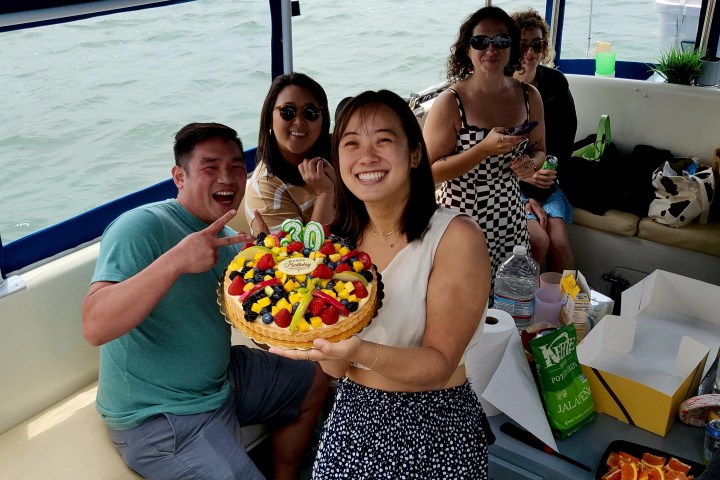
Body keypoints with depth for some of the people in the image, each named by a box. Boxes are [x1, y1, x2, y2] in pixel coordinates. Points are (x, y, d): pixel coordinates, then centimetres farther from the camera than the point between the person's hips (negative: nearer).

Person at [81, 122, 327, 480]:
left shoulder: (228, 238, 5)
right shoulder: (142, 226, -22)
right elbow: (94, 327, -34)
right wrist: (175, 261, -43)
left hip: (219, 380, 9)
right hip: (156, 417, -9)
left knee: (315, 381, 21)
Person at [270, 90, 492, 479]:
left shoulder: (457, 238, -17)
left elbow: (439, 366, -19)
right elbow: (337, 369, -3)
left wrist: (363, 352, -36)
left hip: (433, 423, -3)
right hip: (352, 417, 4)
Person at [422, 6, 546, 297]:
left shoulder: (529, 96, 3)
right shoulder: (450, 102, -12)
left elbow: (538, 149, 17)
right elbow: (429, 172, -14)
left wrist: (530, 163, -7)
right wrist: (485, 149, -23)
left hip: (509, 218, 5)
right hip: (460, 221, -4)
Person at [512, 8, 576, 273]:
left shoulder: (555, 82, -1)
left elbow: (565, 138, 3)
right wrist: (525, 187, -16)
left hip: (543, 179, 3)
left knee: (560, 240, -16)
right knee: (539, 240, -20)